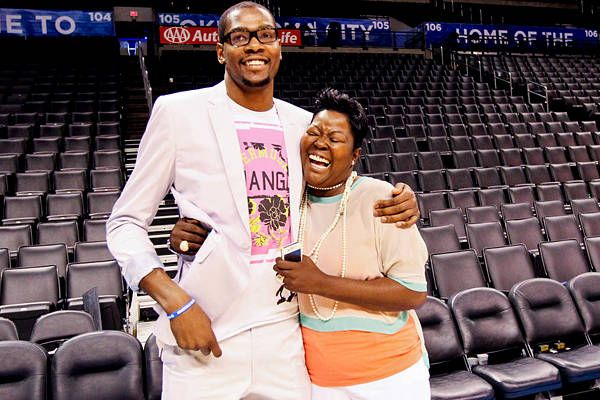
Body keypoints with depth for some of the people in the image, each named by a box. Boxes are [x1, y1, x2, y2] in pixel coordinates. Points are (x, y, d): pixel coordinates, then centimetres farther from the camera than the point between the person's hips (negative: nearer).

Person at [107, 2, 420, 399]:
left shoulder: (302, 123, 8)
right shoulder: (179, 111, -3)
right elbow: (126, 221, -1)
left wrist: (398, 201, 0)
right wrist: (175, 301, -15)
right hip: (204, 335, -3)